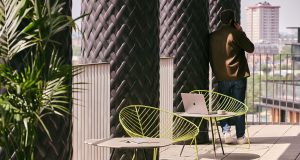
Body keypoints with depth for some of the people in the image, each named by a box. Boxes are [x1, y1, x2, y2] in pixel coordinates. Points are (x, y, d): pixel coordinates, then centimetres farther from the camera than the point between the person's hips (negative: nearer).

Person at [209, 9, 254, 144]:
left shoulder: (212, 36, 6)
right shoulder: (236, 33, -10)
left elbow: (211, 57, 12)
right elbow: (250, 48, -1)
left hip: (221, 77, 3)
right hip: (238, 76, -3)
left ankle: (226, 132, -2)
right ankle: (240, 136, 9)